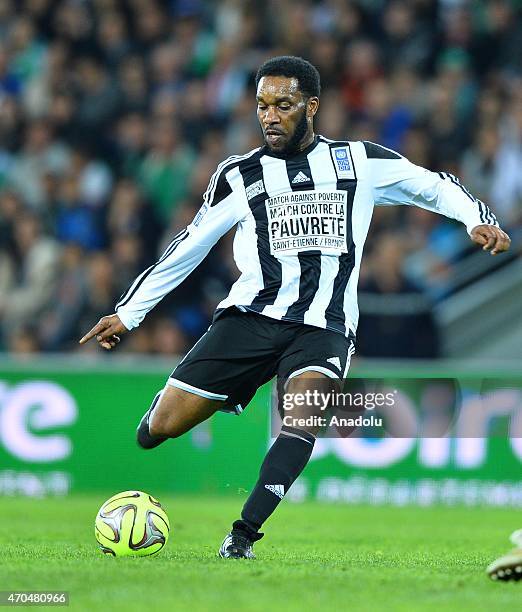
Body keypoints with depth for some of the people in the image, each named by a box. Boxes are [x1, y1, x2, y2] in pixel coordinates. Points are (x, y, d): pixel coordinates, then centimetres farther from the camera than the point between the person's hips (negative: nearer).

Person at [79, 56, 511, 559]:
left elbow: (432, 186, 20)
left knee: (305, 403, -33)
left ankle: (243, 535, -34)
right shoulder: (239, 175, 11)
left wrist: (477, 218, 2)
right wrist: (128, 313, 19)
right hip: (251, 314, 1)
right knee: (164, 427, -10)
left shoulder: (358, 161, 10)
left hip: (323, 327, -1)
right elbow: (188, 248, 18)